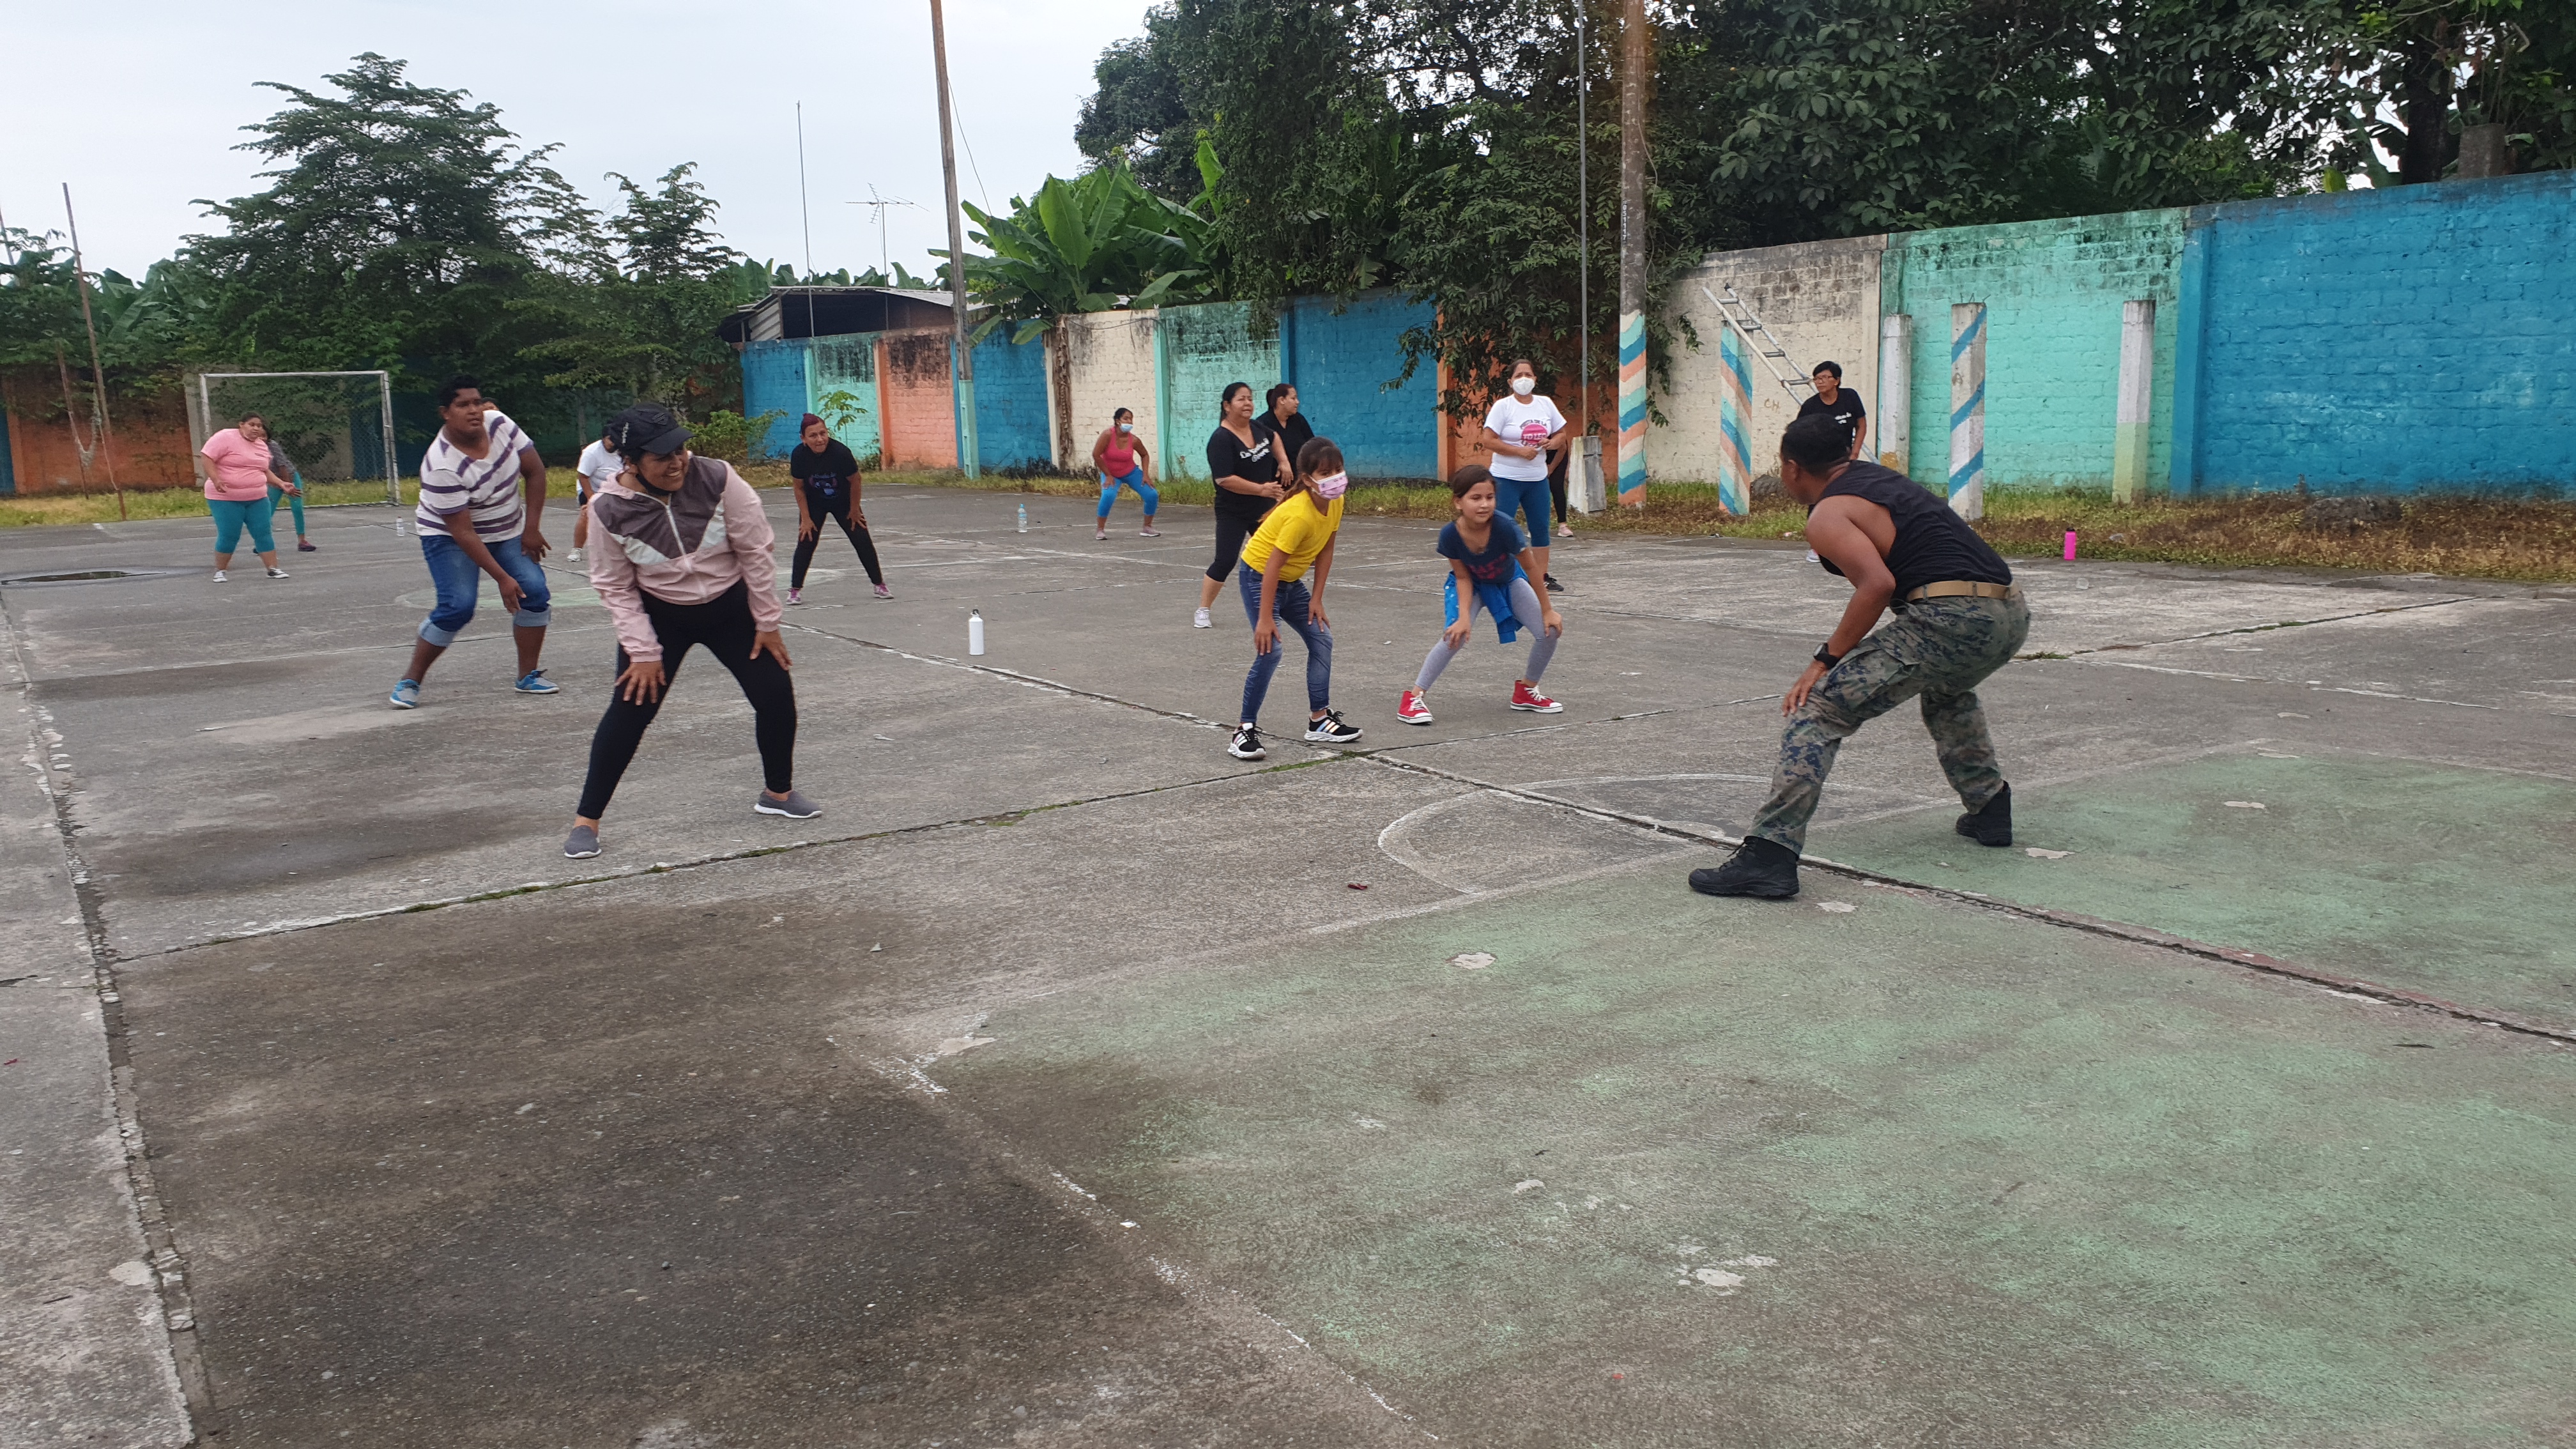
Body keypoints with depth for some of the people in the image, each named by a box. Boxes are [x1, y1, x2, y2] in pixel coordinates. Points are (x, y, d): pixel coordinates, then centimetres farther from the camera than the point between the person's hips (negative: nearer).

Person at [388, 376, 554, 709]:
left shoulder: (499, 423, -15)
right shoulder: (442, 466, -29)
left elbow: (535, 471, -4)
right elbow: (462, 533, -27)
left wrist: (532, 528, -7)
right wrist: (502, 578, -27)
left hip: (507, 530, 6)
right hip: (450, 535, -6)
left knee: (535, 592, -9)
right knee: (458, 606, -20)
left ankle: (528, 676, 4)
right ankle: (410, 681, -3)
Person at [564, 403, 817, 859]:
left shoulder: (718, 479, -22)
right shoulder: (608, 509, -20)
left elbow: (756, 550, -13)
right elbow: (615, 587, -8)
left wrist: (766, 623, -8)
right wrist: (643, 651, -11)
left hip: (730, 607, 1)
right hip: (659, 616, -1)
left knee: (776, 695, -1)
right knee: (629, 711, -8)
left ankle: (778, 792, 24)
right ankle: (586, 819, 4)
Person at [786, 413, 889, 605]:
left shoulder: (840, 452, -32)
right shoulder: (799, 455, -26)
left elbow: (854, 480, -17)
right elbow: (799, 488, -11)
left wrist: (854, 510, -7)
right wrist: (806, 519, -10)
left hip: (843, 502, -1)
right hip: (814, 504, 1)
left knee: (862, 541, 0)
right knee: (806, 542, -8)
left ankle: (880, 585, 13)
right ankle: (795, 589, 2)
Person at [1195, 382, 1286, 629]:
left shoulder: (1258, 429, 2)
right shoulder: (1221, 439, -19)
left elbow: (1274, 439, 25)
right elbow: (1224, 479, -27)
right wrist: (1261, 489, -27)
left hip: (1264, 509, 7)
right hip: (1233, 513, -7)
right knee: (1225, 561, -11)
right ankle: (1203, 611, 0)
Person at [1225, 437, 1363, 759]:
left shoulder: (1335, 503, -9)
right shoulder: (1299, 514, -32)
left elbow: (1326, 551, 1)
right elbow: (1272, 567, -30)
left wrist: (1316, 599, -1)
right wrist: (1265, 619, -28)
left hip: (1290, 580, 9)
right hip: (1258, 577, -9)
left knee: (1322, 640, 7)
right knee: (1269, 651, -18)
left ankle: (1319, 720, 17)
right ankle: (1246, 730, -11)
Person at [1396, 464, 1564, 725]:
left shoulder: (1504, 528, -35)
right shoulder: (1450, 535, -31)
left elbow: (1532, 569, -21)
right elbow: (1463, 577, -16)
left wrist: (1547, 610, -13)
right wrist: (1464, 616, -28)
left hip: (1508, 581, 1)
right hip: (1473, 584, -1)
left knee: (1550, 631, -9)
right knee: (1456, 635, -25)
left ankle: (1526, 691, 17)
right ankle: (1414, 697, -11)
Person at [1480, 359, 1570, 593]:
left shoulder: (1546, 404, 7)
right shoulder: (1502, 406, -8)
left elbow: (1561, 434, 15)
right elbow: (1489, 440, -15)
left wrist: (1552, 443, -8)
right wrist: (1520, 451, -18)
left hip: (1537, 479, 5)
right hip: (1506, 479, -5)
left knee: (1540, 528, 10)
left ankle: (1542, 577, 20)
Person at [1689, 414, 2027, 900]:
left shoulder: (1828, 515, -1)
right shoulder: (1882, 476, 24)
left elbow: (1878, 583, -16)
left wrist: (1826, 660, -11)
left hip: (1952, 618, -9)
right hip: (2013, 614, 9)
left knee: (1816, 709, -8)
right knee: (1946, 688, 41)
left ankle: (1769, 854, -19)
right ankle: (1988, 808, 38)